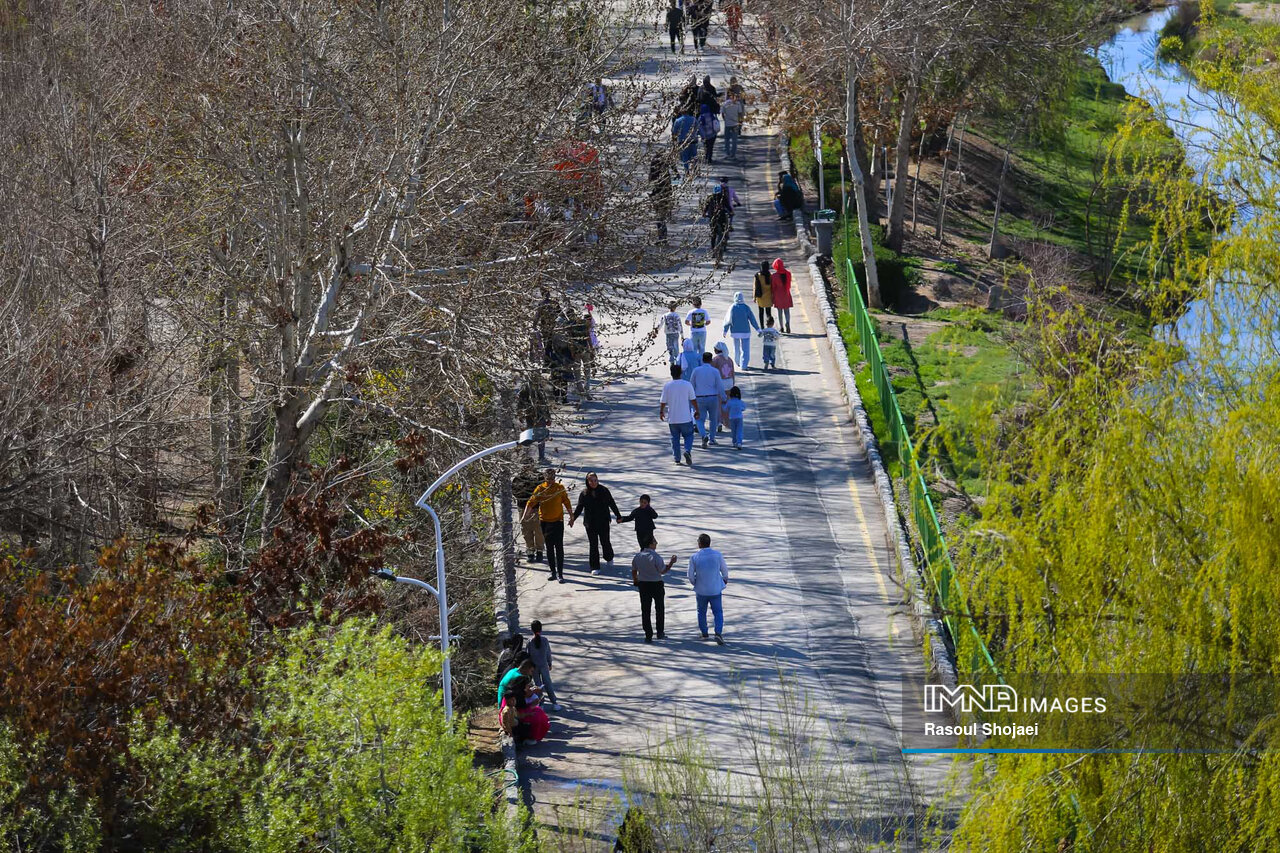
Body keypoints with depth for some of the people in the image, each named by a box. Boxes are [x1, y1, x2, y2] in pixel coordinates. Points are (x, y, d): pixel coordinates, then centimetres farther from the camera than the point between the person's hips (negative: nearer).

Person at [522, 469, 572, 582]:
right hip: (545, 521, 1)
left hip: (558, 521, -1)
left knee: (559, 547, -5)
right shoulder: (540, 488, -2)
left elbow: (566, 502, 9)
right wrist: (525, 515, -15)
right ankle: (553, 572, 20)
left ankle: (560, 573, -3)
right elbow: (531, 502, -4)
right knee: (549, 548, 10)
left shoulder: (560, 488, 0)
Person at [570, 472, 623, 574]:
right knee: (593, 545, 1)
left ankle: (609, 558, 36)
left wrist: (618, 516, 5)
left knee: (605, 542, 5)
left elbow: (612, 504, 6)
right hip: (590, 523, 1)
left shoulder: (604, 491, 0)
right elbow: (579, 508, 3)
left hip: (603, 522, 0)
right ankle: (595, 567, 6)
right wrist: (573, 517, -12)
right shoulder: (584, 494, 2)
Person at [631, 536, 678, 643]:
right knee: (659, 609, 16)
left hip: (643, 585, 3)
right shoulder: (656, 557, -20)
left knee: (645, 611, 8)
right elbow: (663, 571, -13)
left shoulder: (637, 556, -3)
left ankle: (648, 636, 7)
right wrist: (671, 562, -4)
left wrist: (635, 581, 24)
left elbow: (633, 571, 7)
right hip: (656, 585, -3)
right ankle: (660, 633, 19)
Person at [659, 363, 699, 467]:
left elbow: (663, 402, 0)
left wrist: (661, 412, 16)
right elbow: (693, 400, -3)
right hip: (686, 418, -1)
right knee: (688, 436, 12)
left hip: (672, 418, 1)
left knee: (675, 438, 12)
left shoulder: (667, 386, -6)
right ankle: (687, 451, -15)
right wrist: (697, 411, 10)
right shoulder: (687, 385, -7)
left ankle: (677, 459, 11)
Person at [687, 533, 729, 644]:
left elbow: (690, 575, -6)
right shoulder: (717, 555, -10)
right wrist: (725, 579, 22)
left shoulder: (694, 558, -12)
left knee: (701, 612, 19)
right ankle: (718, 633, -11)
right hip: (715, 589, 0)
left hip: (701, 590, 0)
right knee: (718, 612, 7)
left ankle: (704, 633, 28)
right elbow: (724, 569, 1)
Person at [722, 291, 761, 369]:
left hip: (735, 332, 3)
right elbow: (752, 319, -7)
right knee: (745, 349, 2)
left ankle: (738, 362, 36)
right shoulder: (746, 307, -11)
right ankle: (744, 365, -4)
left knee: (737, 348, 21)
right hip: (745, 331, -3)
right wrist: (758, 329, 1)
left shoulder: (732, 307, -6)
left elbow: (727, 320, -2)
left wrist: (725, 330, 7)